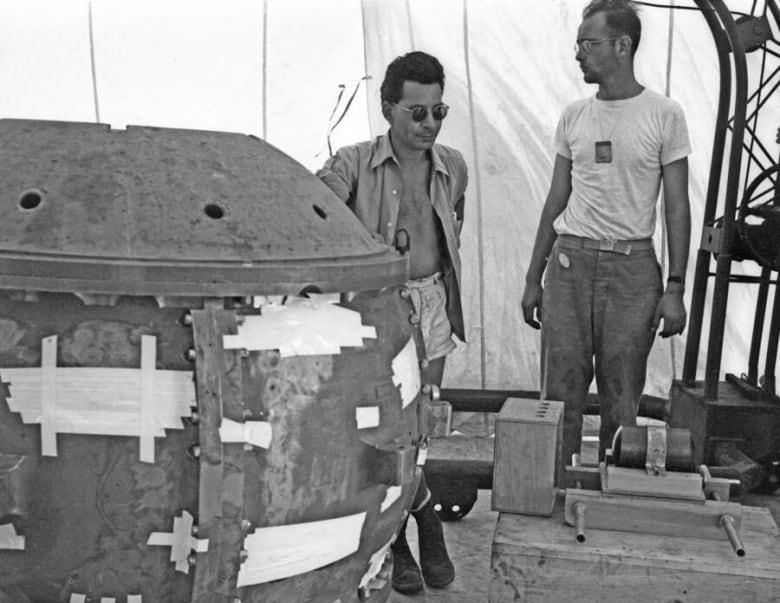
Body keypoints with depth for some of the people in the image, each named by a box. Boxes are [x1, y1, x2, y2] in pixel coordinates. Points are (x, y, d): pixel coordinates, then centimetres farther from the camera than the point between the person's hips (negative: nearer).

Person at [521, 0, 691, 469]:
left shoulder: (664, 115, -1)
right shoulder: (574, 116, 10)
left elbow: (677, 208, 0)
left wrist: (675, 288, -7)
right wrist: (533, 279, 12)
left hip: (632, 265, -3)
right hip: (570, 259, 3)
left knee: (621, 401, 4)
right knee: (562, 393, 3)